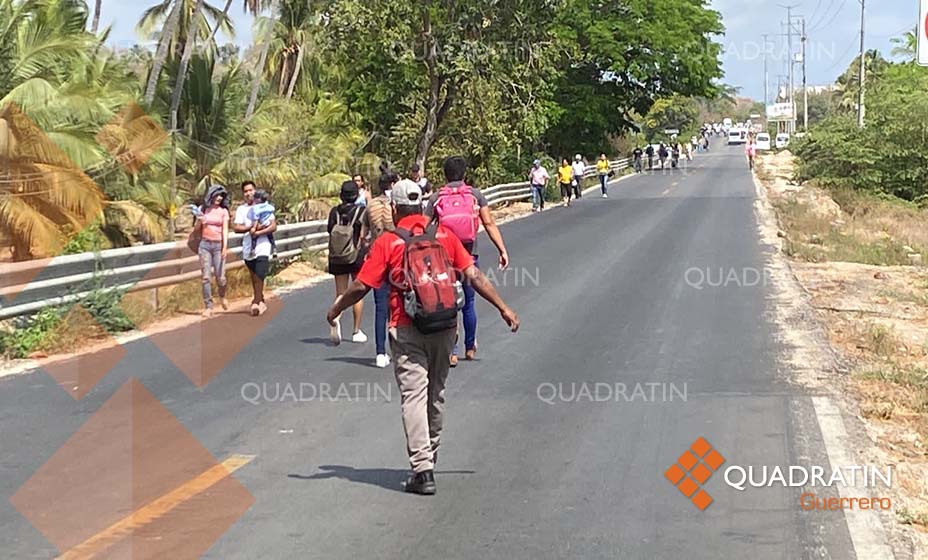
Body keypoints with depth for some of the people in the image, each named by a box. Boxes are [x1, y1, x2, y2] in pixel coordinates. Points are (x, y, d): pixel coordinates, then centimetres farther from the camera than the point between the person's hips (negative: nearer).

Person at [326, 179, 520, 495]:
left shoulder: (387, 243, -5)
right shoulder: (444, 236, 4)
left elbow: (361, 287, -5)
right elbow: (474, 276, 1)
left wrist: (335, 310, 12)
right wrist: (503, 307, 8)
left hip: (407, 330, -4)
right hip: (443, 327, 4)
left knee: (414, 397, -4)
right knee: (436, 395, 17)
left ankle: (422, 470, -11)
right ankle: (429, 459, 31)